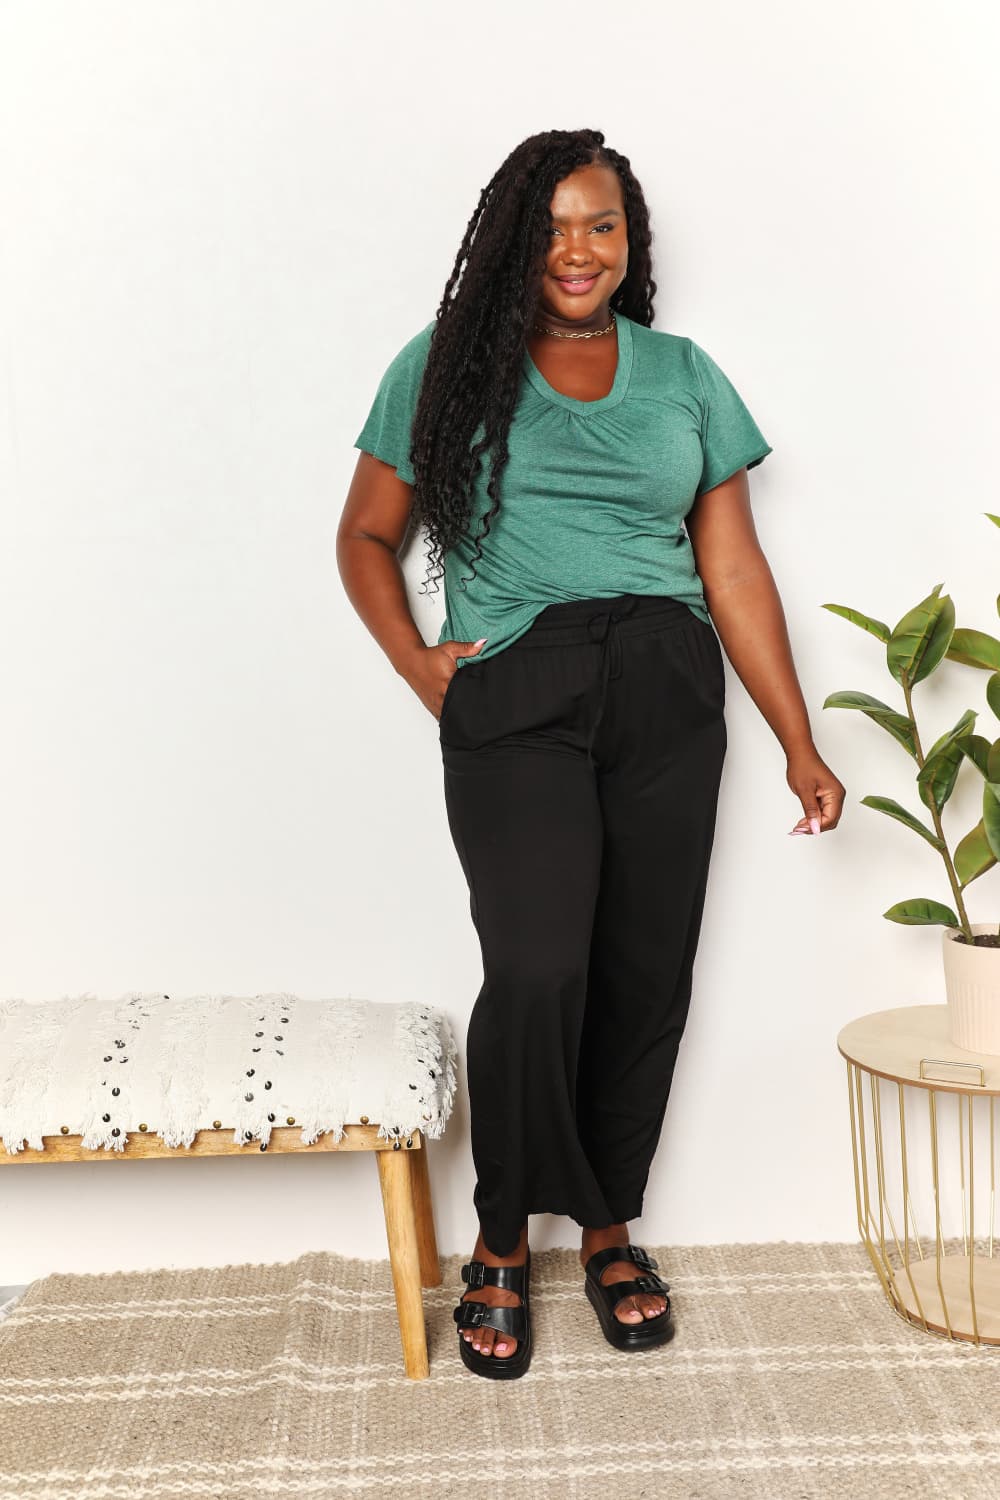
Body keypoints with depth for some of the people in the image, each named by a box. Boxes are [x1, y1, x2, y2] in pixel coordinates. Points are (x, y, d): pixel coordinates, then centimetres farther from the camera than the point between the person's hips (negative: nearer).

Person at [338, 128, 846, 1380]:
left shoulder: (683, 375, 14)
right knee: (537, 970, -15)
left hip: (668, 693, 3)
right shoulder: (447, 366, 9)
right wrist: (412, 659, -3)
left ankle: (610, 1227, 26)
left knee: (646, 973, 4)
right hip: (513, 699, -3)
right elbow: (366, 536, 14)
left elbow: (734, 569, 11)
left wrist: (798, 745, 7)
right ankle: (503, 1240, 10)